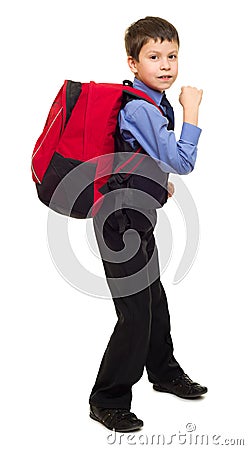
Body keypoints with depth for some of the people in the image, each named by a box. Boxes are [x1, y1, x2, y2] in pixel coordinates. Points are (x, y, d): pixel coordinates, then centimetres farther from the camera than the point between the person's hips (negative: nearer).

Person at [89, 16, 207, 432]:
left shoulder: (153, 102, 8)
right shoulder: (139, 108, -23)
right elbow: (182, 163, -25)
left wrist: (159, 179, 16)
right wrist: (192, 109, -20)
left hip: (138, 215, 10)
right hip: (122, 220, -10)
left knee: (155, 300, 22)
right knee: (136, 315, -6)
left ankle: (164, 372, 42)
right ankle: (107, 401, 9)